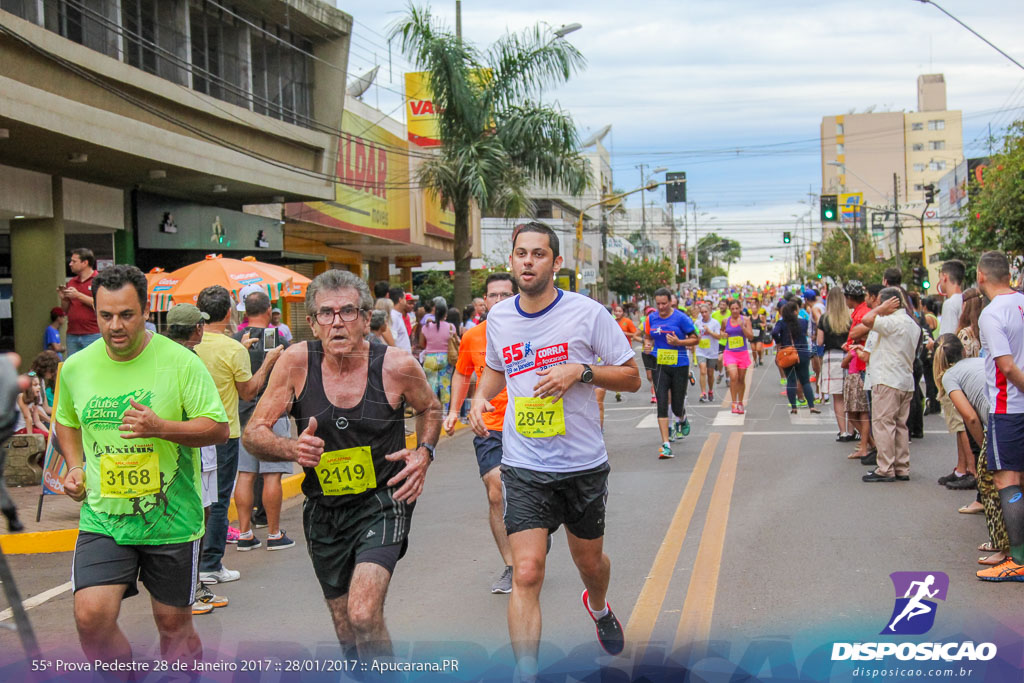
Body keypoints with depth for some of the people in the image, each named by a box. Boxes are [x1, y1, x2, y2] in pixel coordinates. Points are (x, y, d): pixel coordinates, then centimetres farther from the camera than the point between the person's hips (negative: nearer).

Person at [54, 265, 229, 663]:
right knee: (91, 616, -14)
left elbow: (219, 429, -9)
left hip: (171, 519, -2)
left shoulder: (181, 362, -9)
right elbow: (65, 422, 23)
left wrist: (161, 427, -23)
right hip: (102, 518, 2)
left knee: (173, 623, 9)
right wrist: (75, 466, 6)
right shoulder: (75, 367, 3)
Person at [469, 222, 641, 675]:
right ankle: (526, 674, -5)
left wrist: (581, 371, -20)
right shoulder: (498, 318, 2)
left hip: (584, 464, -1)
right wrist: (481, 396, 1)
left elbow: (632, 378, -4)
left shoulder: (587, 312, -10)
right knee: (526, 574, -12)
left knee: (589, 562, 19)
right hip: (523, 468, 1)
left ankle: (598, 607, 54)